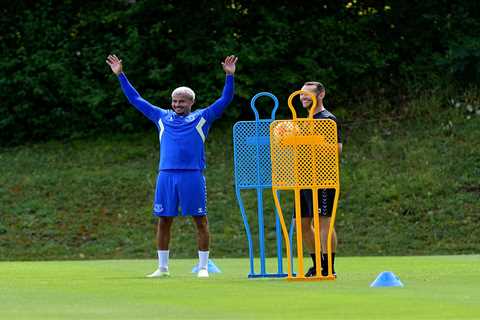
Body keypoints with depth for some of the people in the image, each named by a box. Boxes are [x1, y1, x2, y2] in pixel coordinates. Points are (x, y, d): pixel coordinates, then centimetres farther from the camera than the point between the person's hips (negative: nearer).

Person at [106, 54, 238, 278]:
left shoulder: (202, 117, 10)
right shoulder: (162, 117, 17)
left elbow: (225, 100, 6)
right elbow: (135, 99, 22)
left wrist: (229, 76, -6)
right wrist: (121, 75, 20)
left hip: (193, 175, -3)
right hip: (166, 175, 3)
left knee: (200, 220, -2)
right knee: (164, 221, 4)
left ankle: (203, 267, 4)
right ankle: (162, 268, 11)